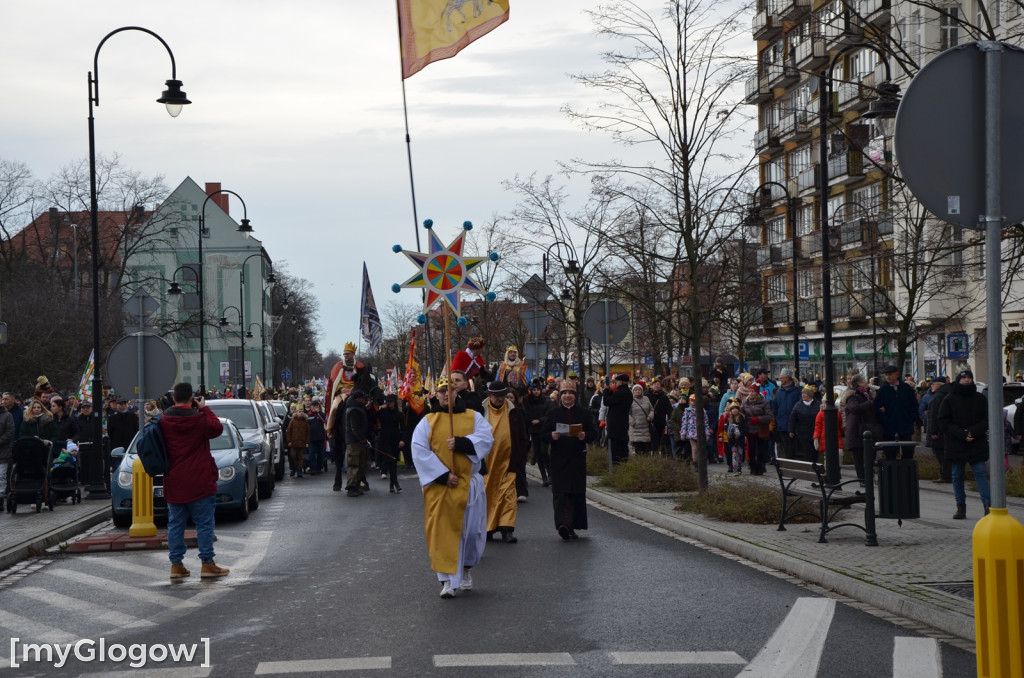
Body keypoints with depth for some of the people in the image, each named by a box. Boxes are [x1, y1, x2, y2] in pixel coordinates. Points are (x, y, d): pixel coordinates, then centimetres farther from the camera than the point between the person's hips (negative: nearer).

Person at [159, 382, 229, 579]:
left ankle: (176, 565, 12)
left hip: (173, 482, 4)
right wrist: (204, 409, 9)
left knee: (175, 524, 11)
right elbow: (217, 428, 3)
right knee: (204, 523, 3)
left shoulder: (164, 421, -3)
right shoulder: (198, 419, -13)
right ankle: (207, 564, 3)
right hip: (199, 482, -4)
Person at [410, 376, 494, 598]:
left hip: (468, 484, 1)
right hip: (438, 486, -1)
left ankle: (465, 569, 30)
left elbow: (486, 438, -7)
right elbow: (419, 451, -7)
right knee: (443, 532, -6)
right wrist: (443, 475, -15)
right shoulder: (427, 422, 4)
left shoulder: (473, 417, 8)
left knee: (470, 530, 5)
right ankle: (448, 579, -2)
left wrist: (460, 442, -22)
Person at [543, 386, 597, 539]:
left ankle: (573, 527, 11)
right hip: (559, 459, -1)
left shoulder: (584, 413, 11)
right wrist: (552, 436, -15)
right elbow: (544, 434, 7)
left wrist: (585, 435, -15)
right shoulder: (553, 414, 10)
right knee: (560, 492, -13)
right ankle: (563, 524, -22)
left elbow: (594, 433, 7)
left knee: (578, 493, 2)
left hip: (578, 459, 1)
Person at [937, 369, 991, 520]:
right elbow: (943, 422, -4)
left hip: (977, 444, 0)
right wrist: (962, 434, -15)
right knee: (957, 476, 6)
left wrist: (972, 432, -14)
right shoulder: (949, 400, 1)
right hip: (955, 445, 1)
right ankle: (961, 507, 14)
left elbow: (987, 420, 2)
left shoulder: (980, 399, 5)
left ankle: (987, 504, -11)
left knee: (980, 473, -8)